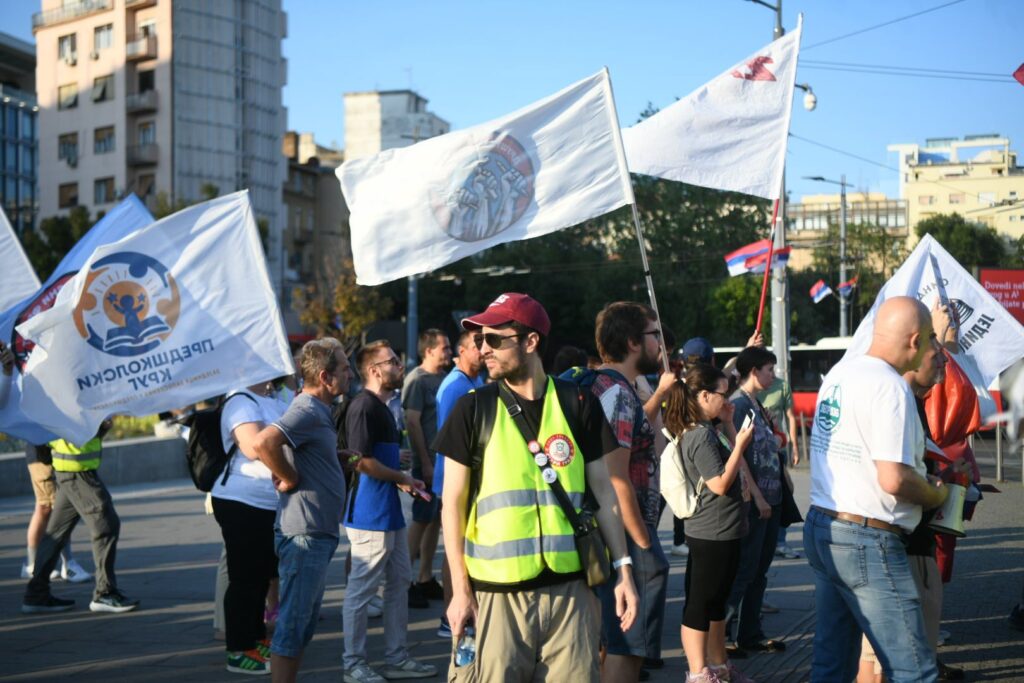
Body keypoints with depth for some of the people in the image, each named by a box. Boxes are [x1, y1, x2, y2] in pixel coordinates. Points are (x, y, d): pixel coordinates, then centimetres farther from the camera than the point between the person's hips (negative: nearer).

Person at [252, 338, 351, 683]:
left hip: (317, 533, 10)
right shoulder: (307, 410, -18)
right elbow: (263, 442, -34)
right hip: (303, 534, -10)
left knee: (303, 623, 17)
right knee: (293, 623, -5)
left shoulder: (317, 410, 14)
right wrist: (289, 479, -22)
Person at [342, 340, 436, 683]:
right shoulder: (363, 407, -16)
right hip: (369, 513, -10)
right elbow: (363, 461, -21)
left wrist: (404, 483, 10)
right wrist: (402, 478, -9)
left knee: (399, 583, 15)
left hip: (389, 511, 10)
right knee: (361, 589, -1)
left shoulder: (381, 407, 16)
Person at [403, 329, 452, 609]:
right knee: (422, 519, -3)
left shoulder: (444, 377, 11)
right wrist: (426, 463, -17)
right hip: (428, 462, -7)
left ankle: (426, 578, 19)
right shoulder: (417, 380, -11)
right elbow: (412, 423, -15)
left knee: (436, 518, 11)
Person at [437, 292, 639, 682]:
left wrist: (623, 568, 3)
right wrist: (460, 589, -3)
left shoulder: (578, 404, 3)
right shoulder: (474, 409, 0)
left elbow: (602, 491, 9)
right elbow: (453, 503, 1)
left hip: (570, 589, 1)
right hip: (497, 593, -1)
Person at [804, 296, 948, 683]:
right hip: (867, 542, -9)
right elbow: (894, 479, -22)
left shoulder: (839, 372, 11)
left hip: (820, 527, 9)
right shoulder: (890, 387, -17)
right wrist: (937, 496, -4)